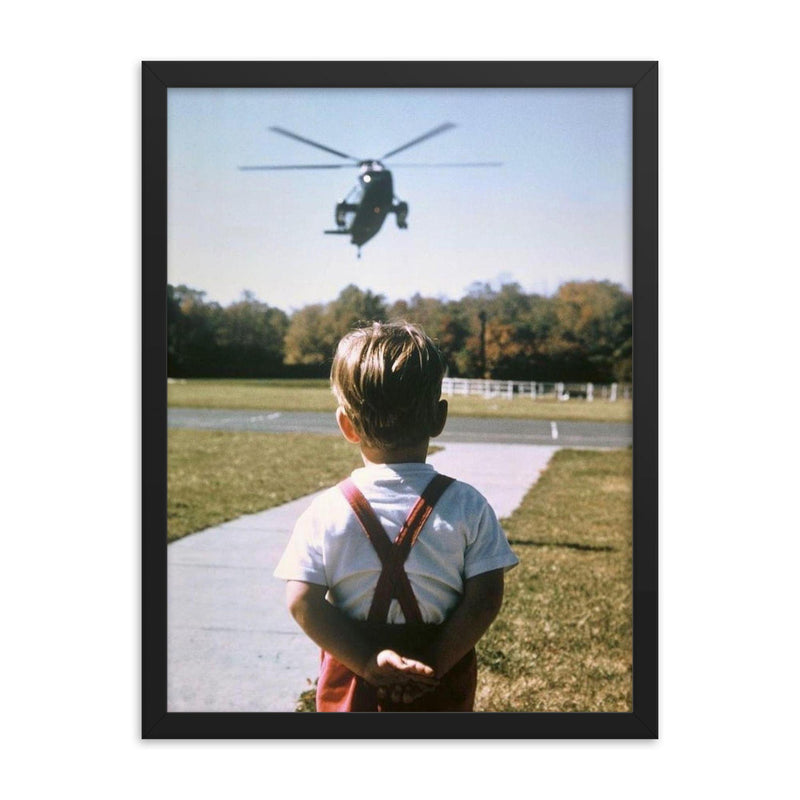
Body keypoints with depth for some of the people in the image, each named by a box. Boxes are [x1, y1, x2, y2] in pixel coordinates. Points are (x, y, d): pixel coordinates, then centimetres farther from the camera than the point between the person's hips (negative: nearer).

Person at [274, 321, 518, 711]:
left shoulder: (326, 511, -10)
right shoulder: (467, 506, -10)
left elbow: (302, 603, -15)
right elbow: (485, 598, -13)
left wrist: (367, 662, -13)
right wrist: (435, 664, -10)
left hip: (352, 682, 0)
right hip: (441, 690, 0)